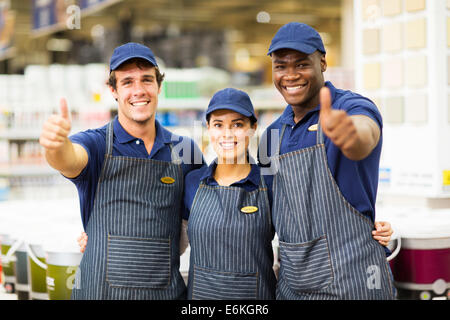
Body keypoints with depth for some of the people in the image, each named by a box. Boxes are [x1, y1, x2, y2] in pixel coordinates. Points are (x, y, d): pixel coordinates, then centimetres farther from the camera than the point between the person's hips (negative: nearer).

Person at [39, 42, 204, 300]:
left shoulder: (185, 150, 4)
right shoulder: (96, 144, -4)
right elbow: (70, 160, -26)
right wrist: (57, 143, -48)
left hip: (168, 291, 2)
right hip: (99, 290, -2)